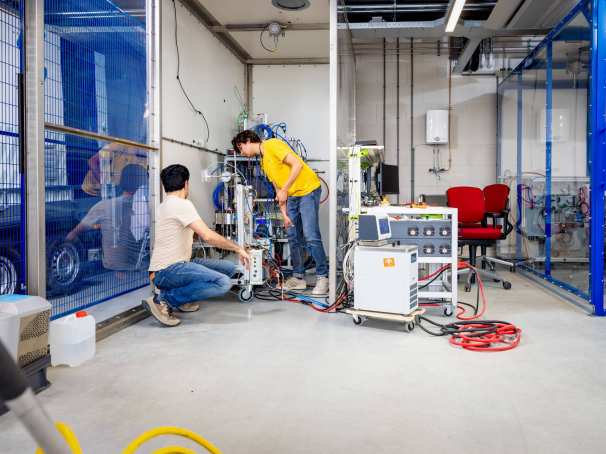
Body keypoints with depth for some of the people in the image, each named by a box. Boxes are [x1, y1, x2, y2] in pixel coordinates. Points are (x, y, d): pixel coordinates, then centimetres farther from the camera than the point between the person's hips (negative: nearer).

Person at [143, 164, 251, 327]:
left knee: (231, 268, 4)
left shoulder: (166, 205, 19)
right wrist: (238, 248, -8)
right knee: (223, 283, -27)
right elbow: (208, 236, -19)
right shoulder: (181, 204, -12)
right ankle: (164, 298, -14)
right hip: (167, 270, -10)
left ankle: (183, 298, 6)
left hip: (179, 264, 10)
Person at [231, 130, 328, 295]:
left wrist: (284, 190, -18)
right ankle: (298, 277, 15)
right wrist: (285, 215, 6)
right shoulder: (264, 163, 16)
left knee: (311, 236, -13)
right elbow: (277, 189, 15)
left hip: (308, 190, -9)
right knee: (293, 237, 7)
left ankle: (323, 277, -5)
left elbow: (297, 164, -20)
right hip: (292, 196, 9)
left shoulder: (272, 145, -10)